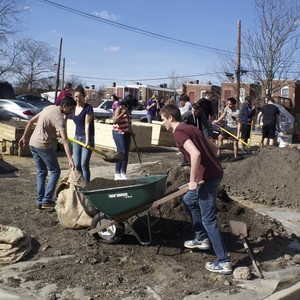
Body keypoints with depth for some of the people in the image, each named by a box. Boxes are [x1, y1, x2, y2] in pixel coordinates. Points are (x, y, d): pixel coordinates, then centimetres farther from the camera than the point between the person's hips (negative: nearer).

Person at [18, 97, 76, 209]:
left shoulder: (50, 108, 10)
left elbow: (31, 121, 16)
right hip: (44, 145, -9)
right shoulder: (59, 117, -17)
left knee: (41, 172, 14)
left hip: (33, 143, 9)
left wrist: (24, 137, 21)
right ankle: (47, 200, 1)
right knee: (55, 171, 3)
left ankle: (40, 202, 15)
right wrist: (70, 159, -33)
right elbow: (65, 140, -27)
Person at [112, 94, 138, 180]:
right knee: (122, 153, -13)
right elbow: (114, 121, -21)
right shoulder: (119, 109, -9)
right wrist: (123, 113, -24)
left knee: (126, 154, 5)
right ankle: (117, 174, -6)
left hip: (126, 134, 8)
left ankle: (123, 173, 11)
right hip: (119, 133, -8)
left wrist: (131, 132, 16)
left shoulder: (128, 110, 13)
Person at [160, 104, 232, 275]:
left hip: (208, 177, -10)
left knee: (208, 219, -1)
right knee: (189, 200, 27)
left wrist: (193, 180, -19)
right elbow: (213, 148, 21)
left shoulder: (179, 132, -12)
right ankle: (202, 238, 36)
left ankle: (224, 262, 7)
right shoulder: (191, 128, 16)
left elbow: (195, 154, -27)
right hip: (215, 172, 10)